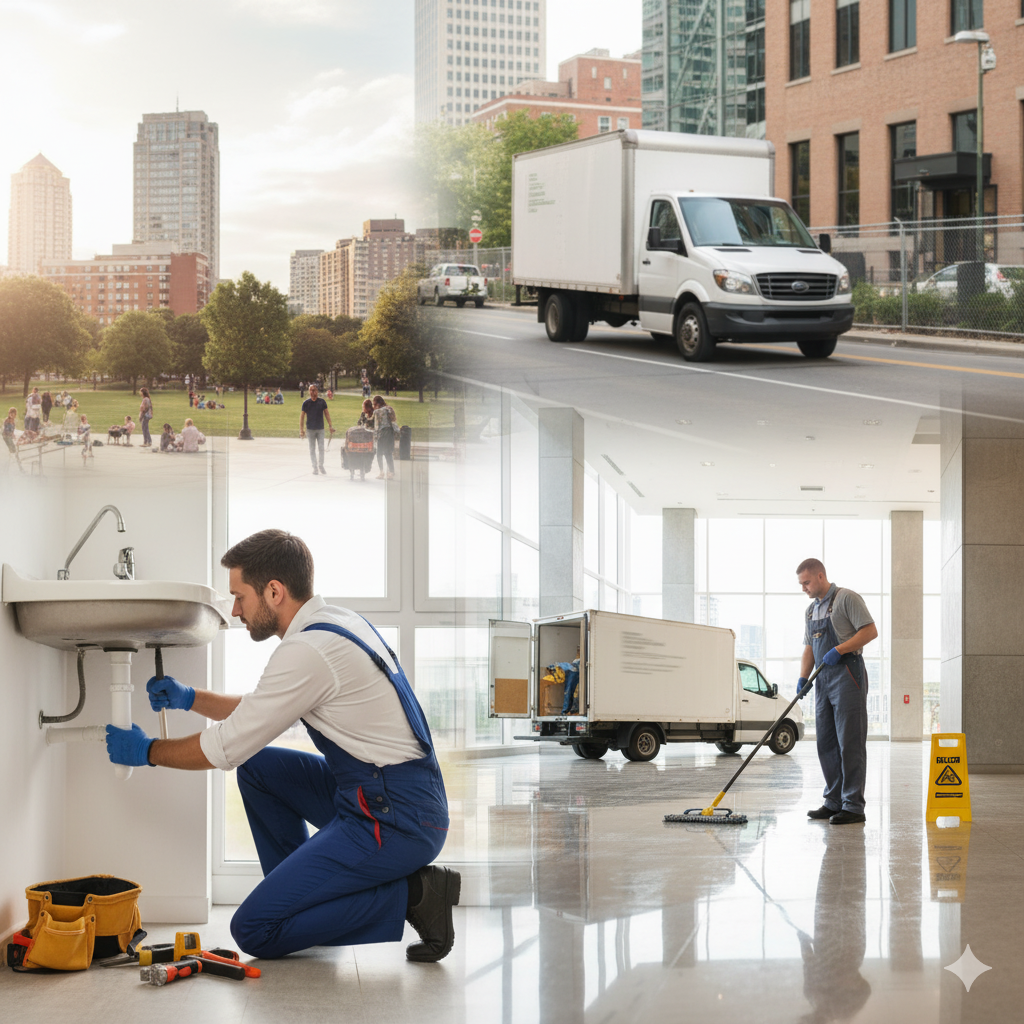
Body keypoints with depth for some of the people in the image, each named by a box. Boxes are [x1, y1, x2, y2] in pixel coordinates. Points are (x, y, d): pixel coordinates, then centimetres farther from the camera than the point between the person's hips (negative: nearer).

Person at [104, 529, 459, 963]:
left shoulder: (307, 651, -18)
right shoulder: (336, 622, 12)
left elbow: (225, 748, -10)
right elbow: (260, 712, 28)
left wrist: (147, 751, 6)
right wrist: (189, 698, 25)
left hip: (394, 822, -10)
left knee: (254, 931, -10)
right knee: (258, 767, 19)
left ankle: (410, 895, -8)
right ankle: (299, 894, 21)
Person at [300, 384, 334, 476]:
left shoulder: (322, 402, 0)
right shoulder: (306, 403, -3)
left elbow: (326, 414, 7)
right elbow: (302, 416, 0)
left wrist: (331, 426, 4)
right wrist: (301, 429, -6)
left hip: (320, 429, 0)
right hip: (311, 429, 0)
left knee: (321, 447, -1)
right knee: (312, 449, 3)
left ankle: (321, 466, 13)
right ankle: (315, 468, 11)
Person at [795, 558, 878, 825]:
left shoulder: (846, 599, -6)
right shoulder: (811, 611, 19)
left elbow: (870, 631, -13)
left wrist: (839, 650, -18)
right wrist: (803, 677, 7)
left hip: (847, 676, -8)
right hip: (823, 680, 8)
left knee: (850, 742, -9)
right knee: (826, 743, 9)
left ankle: (853, 806, -9)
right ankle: (834, 801, 16)